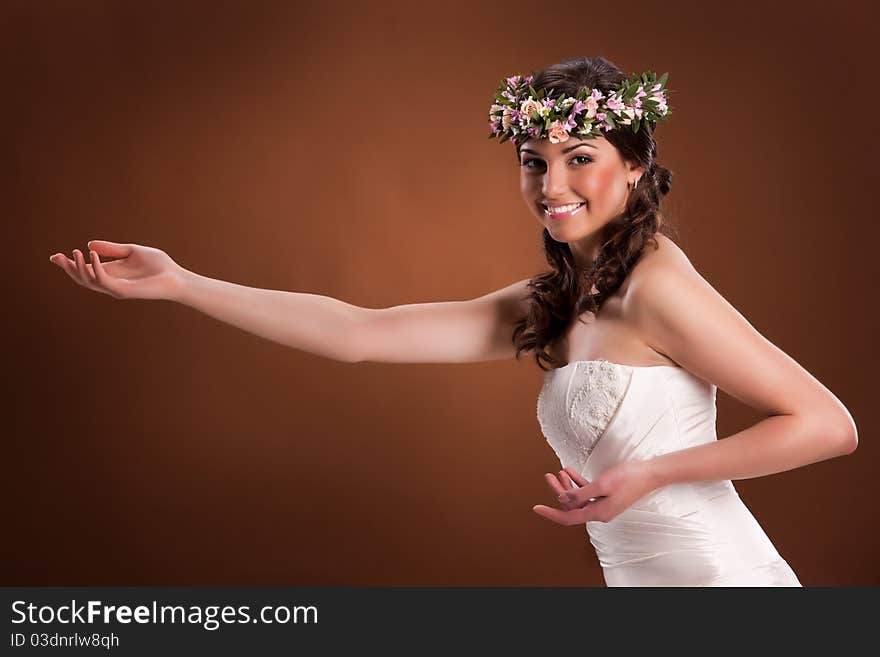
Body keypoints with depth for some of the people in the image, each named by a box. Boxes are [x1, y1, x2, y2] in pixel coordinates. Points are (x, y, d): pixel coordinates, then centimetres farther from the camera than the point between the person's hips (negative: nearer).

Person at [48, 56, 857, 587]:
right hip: (645, 578, 7)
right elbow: (359, 333, 2)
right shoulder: (547, 307, 6)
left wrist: (649, 474, -18)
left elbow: (828, 424, -14)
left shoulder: (657, 287, -15)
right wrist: (176, 283, 0)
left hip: (715, 574, -7)